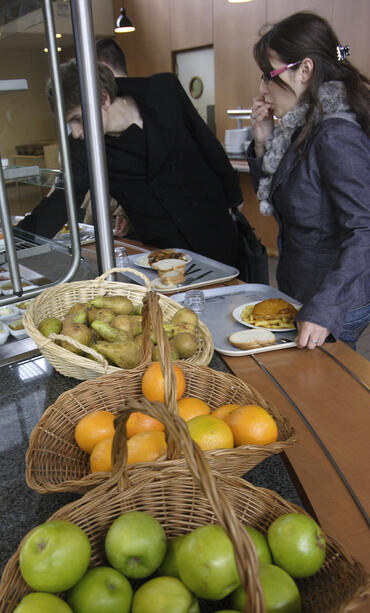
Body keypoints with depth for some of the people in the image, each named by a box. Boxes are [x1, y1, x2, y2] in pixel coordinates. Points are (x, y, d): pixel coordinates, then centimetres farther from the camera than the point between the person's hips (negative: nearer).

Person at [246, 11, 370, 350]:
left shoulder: (336, 135, -21)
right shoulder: (303, 126, 6)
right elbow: (271, 198, 15)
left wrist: (324, 310, -32)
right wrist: (263, 142, 0)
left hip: (335, 307, -8)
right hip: (298, 293, 9)